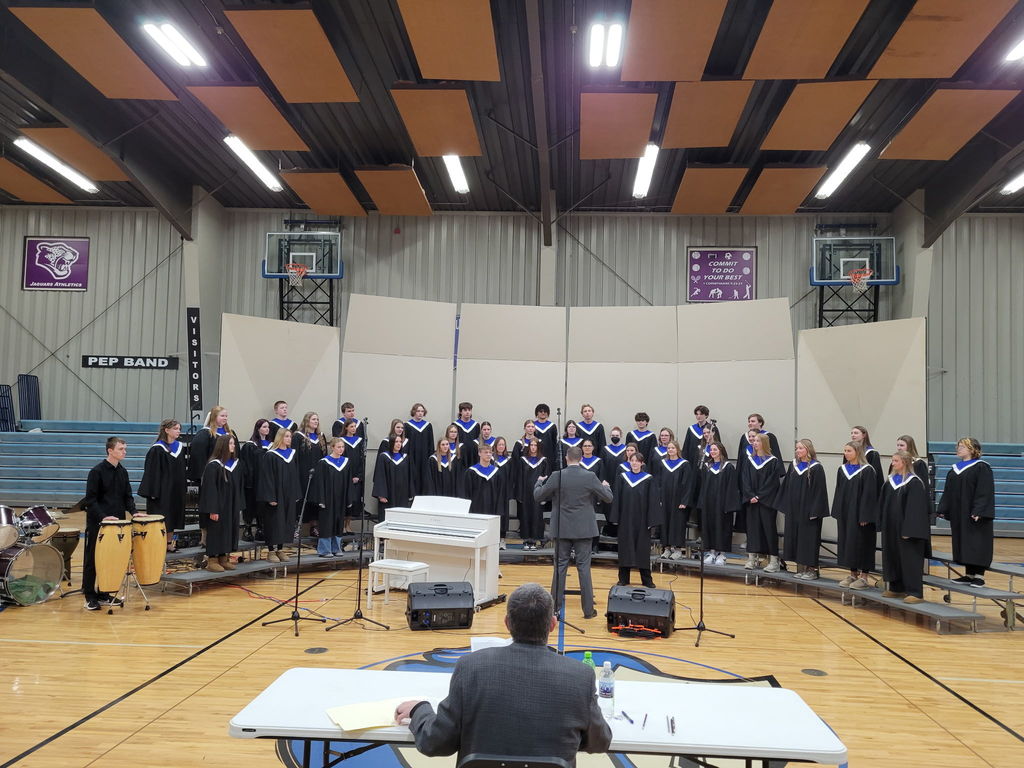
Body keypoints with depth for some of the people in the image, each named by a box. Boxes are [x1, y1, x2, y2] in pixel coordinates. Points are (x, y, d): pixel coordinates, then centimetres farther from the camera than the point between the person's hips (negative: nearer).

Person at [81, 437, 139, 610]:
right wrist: (103, 517, -22)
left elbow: (127, 496, 14)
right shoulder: (97, 471, -11)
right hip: (97, 523, -6)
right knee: (92, 559, 3)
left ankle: (104, 593, 20)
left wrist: (132, 512, -1)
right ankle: (90, 596, 12)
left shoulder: (123, 472, 9)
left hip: (117, 522, 6)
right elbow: (90, 499, -13)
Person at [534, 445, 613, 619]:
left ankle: (554, 606, 15)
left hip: (562, 529, 1)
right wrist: (605, 486, 21)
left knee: (560, 567, 9)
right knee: (584, 567, 4)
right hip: (584, 529, 0)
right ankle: (588, 609, 8)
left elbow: (537, 496, 0)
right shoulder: (590, 477, -9)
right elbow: (608, 498, -1)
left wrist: (539, 482, 20)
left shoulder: (556, 476, -9)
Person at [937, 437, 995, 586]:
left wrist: (978, 511, -22)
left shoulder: (981, 467, -8)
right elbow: (948, 492, 15)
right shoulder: (955, 469, 13)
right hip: (958, 515, 7)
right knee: (963, 545, 9)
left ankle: (979, 576, 2)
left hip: (974, 515, -7)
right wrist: (943, 510, 9)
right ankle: (969, 574, 16)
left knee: (977, 545, -4)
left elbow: (985, 491, -15)